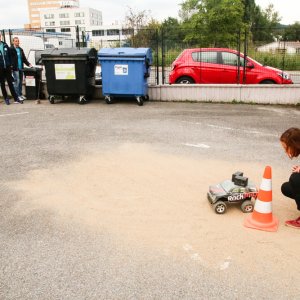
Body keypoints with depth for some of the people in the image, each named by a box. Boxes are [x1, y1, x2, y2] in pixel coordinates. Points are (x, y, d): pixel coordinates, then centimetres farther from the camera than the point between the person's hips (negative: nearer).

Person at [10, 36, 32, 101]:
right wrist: (11, 66, -16)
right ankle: (17, 95, -3)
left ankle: (20, 94, 20)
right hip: (15, 68, -7)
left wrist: (28, 64, 6)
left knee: (20, 82, 11)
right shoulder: (11, 49, -5)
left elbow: (24, 58, 19)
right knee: (17, 81, -7)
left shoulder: (21, 49, 16)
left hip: (21, 68, 7)